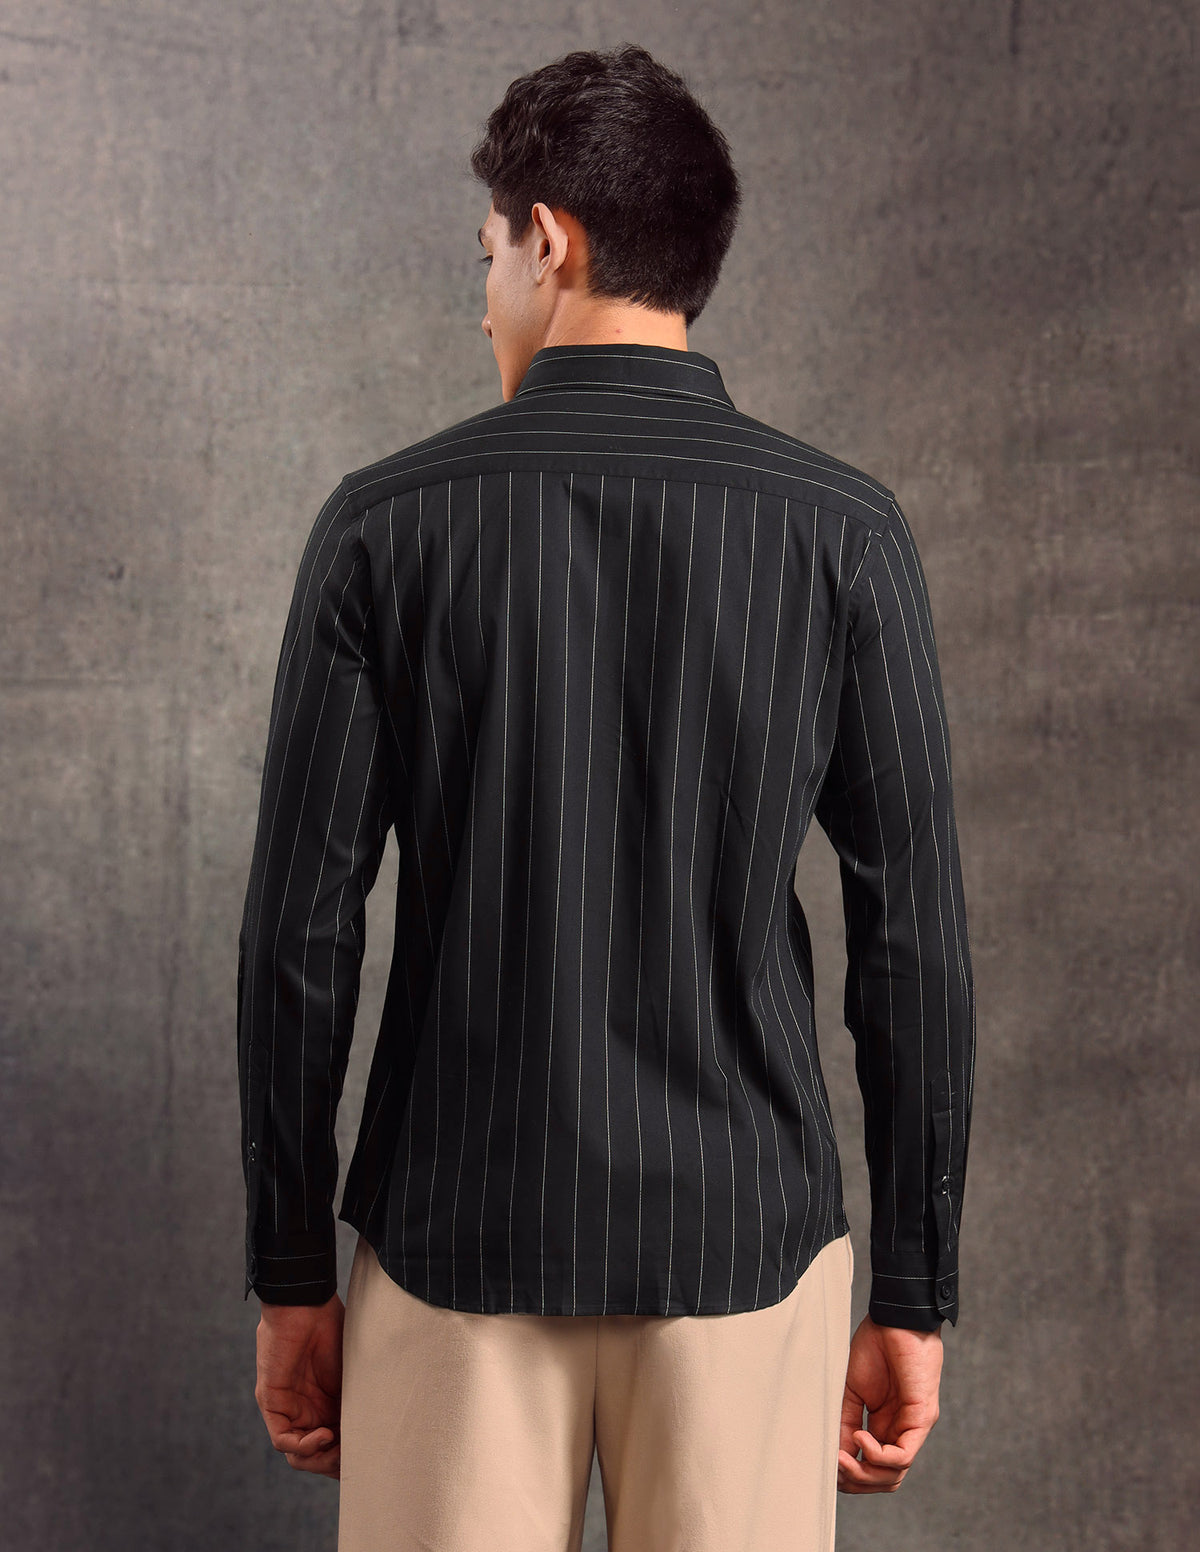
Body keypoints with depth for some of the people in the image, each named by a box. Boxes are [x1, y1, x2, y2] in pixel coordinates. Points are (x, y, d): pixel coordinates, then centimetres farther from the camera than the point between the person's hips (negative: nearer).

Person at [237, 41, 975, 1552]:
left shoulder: (386, 521, -4)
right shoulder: (840, 531, -4)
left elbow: (302, 930, -4)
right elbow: (913, 938, -5)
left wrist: (289, 1275, 5)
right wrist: (914, 1295, 4)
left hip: (456, 1238, 0)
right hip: (744, 1235, 1)